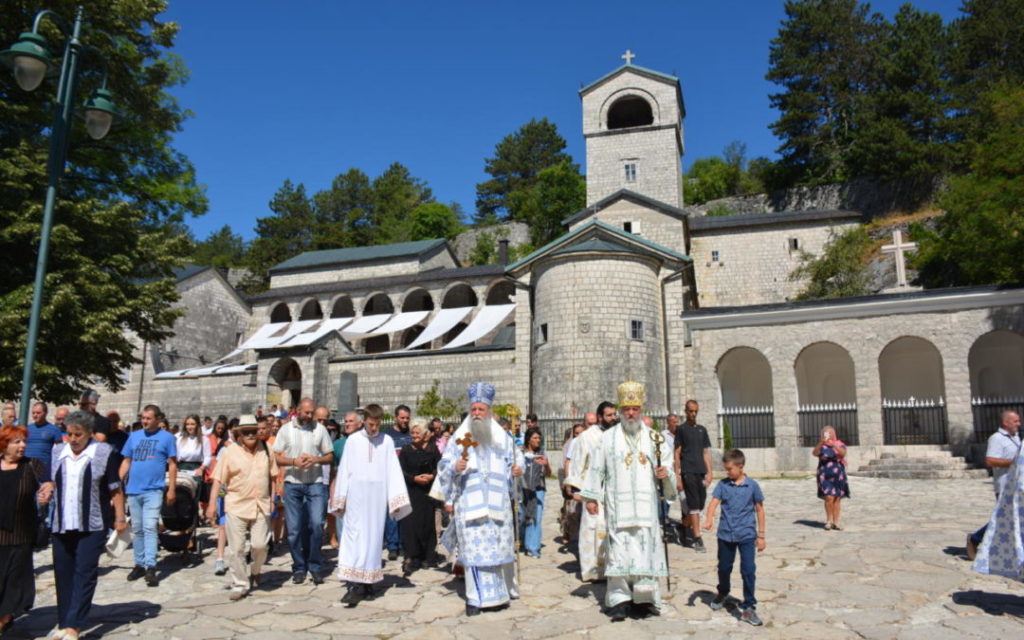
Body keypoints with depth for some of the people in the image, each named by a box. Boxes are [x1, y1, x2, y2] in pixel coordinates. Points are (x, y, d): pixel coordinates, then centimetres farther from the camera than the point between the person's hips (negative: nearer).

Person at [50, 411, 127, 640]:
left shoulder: (104, 453, -6)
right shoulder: (57, 452, 8)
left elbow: (115, 490, -4)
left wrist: (119, 518, -5)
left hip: (92, 526, -5)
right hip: (61, 525, 5)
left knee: (85, 574, -5)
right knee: (63, 574, 10)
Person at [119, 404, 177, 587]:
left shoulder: (166, 438, -1)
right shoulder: (134, 436, 9)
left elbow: (172, 465, -1)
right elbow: (126, 462, 13)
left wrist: (171, 489, -6)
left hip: (153, 490, -4)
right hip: (133, 490, 4)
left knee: (150, 528, -10)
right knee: (137, 529, 12)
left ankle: (151, 568, -10)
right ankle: (139, 564, 22)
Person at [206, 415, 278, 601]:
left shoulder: (265, 450, 6)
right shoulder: (230, 452, -2)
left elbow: (272, 476, 14)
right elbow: (218, 479, -1)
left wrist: (272, 500, 11)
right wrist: (212, 504, -6)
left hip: (260, 506, 1)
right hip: (236, 507, -1)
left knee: (260, 544, -3)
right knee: (236, 548, 2)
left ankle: (255, 572, 27)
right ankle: (240, 584, 16)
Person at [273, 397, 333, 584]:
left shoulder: (320, 429, 4)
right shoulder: (286, 429, 4)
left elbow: (330, 456, 7)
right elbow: (276, 457, 2)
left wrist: (316, 459, -12)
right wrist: (294, 461, -14)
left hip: (316, 484, -1)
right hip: (292, 484, 1)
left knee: (317, 524, -9)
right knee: (294, 529, 4)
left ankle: (314, 566, 7)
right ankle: (299, 567, 18)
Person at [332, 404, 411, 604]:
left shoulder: (387, 441, 3)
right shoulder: (353, 440, 2)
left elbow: (394, 470, 2)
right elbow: (344, 469, 4)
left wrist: (396, 500, -2)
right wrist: (340, 499, 3)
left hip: (377, 496, 1)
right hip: (356, 495, -1)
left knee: (374, 537, 6)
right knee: (354, 536, -6)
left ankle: (367, 582, 17)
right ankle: (354, 584, -7)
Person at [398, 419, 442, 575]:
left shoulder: (432, 449, 4)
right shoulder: (406, 450, 5)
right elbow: (402, 471, 0)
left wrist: (431, 476, -15)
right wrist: (414, 478, -14)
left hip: (428, 491, 0)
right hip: (411, 491, 0)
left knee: (427, 521, 5)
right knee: (410, 522, -6)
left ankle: (428, 555, 20)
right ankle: (411, 557, -4)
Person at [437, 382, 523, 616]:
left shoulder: (502, 437, 8)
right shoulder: (460, 437, 4)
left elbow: (515, 457, 18)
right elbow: (444, 466, 3)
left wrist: (517, 468, -3)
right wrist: (455, 468, -18)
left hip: (497, 504, 2)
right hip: (469, 503, -2)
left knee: (499, 547, 7)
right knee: (473, 548, -3)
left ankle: (500, 591, 24)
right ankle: (475, 597, 4)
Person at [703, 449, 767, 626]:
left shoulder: (752, 485, -5)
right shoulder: (723, 484, -1)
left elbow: (759, 510, 2)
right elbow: (714, 502, -11)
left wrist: (761, 535, 4)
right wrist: (709, 520, -30)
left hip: (747, 535, -2)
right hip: (725, 534, 2)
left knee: (749, 570, -7)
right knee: (724, 567, 17)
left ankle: (748, 607, 5)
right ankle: (722, 593, 43)